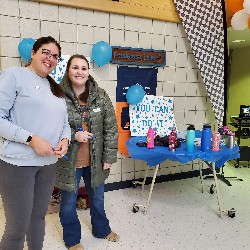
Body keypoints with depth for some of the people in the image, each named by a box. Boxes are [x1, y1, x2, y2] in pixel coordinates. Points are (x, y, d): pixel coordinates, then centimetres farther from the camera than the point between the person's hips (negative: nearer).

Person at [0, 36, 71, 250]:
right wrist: (32, 139, -20)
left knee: (39, 217, 20)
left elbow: (65, 121, 17)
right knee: (18, 228, 2)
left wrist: (65, 139, -4)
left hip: (49, 163, 6)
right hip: (18, 162, -6)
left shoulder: (56, 88, 15)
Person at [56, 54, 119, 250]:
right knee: (69, 201, 15)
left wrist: (109, 157, -4)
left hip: (95, 160, 3)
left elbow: (111, 128, -3)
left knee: (97, 197, 22)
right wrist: (73, 135, -22)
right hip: (69, 160, -2)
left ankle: (102, 229, 49)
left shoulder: (101, 96, -5)